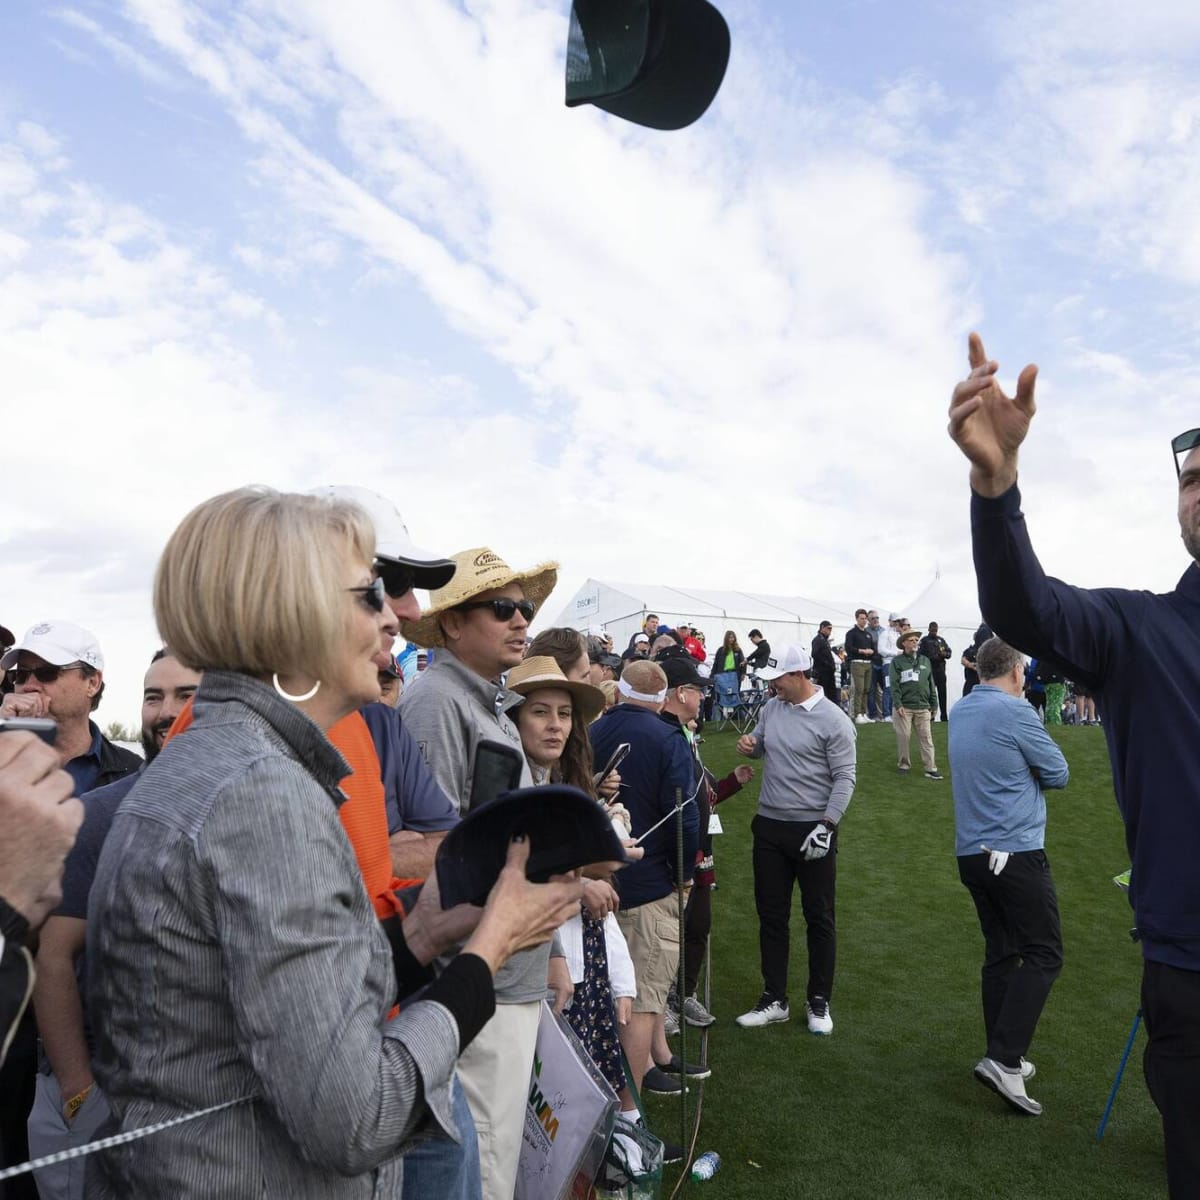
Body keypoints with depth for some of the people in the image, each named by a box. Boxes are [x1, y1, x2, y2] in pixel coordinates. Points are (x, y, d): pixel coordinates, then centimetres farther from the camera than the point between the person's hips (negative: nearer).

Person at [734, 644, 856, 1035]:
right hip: (769, 826, 6)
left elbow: (844, 778, -13)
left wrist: (826, 826, -18)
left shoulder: (833, 720, -13)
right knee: (771, 915, 12)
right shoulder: (771, 709, 4)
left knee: (819, 918, 9)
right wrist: (749, 746, -6)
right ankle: (774, 1001, 25)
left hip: (813, 829, -5)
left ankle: (819, 1003, 24)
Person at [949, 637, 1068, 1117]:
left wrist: (1014, 768, 7)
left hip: (972, 854, 8)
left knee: (1000, 952, 15)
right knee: (1043, 954, 1)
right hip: (1016, 852, -7)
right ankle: (1003, 1060, -7)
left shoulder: (960, 711, 10)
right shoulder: (1014, 711, -14)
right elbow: (1058, 774, -4)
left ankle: (1006, 1060, 21)